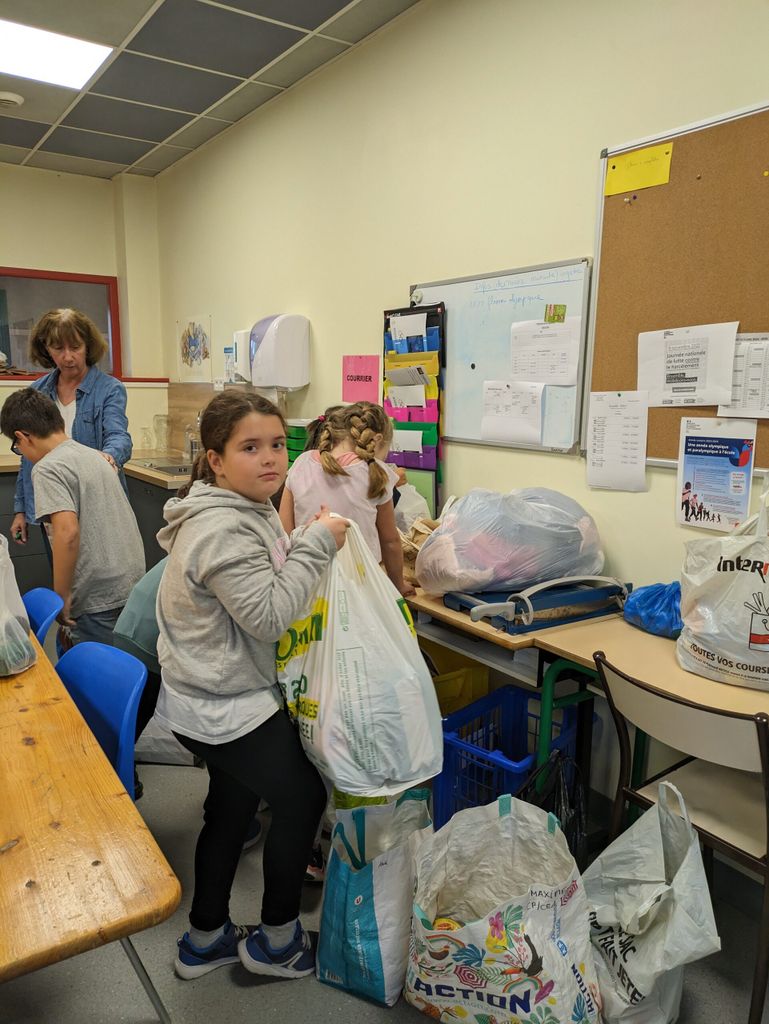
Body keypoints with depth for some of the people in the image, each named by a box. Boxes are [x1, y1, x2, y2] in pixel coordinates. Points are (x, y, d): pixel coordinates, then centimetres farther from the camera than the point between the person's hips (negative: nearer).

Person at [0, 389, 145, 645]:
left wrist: (62, 596, -15)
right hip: (133, 585, 8)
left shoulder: (47, 468, -11)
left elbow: (68, 532, -24)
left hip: (98, 598, -8)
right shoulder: (93, 455, 13)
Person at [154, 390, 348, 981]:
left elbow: (271, 584, 19)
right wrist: (318, 543, -24)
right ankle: (275, 941, 27)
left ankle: (205, 941, 42)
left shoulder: (247, 511, 6)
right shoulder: (223, 531, -27)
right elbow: (270, 615, -29)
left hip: (215, 702, 10)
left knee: (231, 811, 23)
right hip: (227, 708, -10)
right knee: (303, 800, 6)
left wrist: (309, 540, 4)